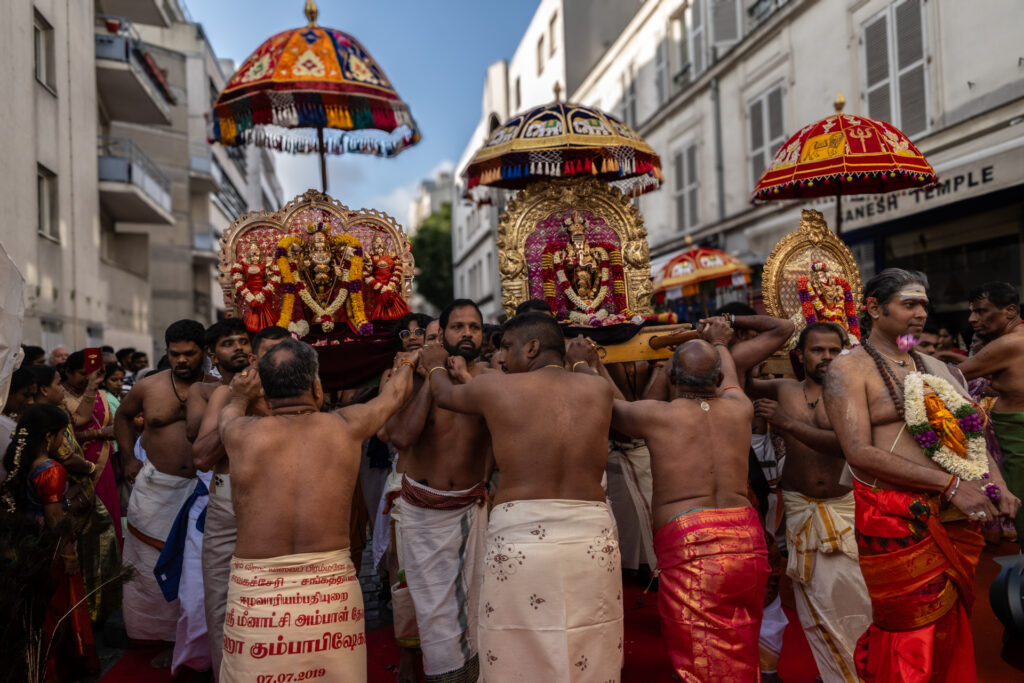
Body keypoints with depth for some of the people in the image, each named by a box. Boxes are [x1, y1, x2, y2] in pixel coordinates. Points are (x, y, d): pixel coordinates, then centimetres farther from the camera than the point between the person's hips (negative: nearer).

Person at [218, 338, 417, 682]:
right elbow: (393, 395, 23)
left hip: (256, 595, 0)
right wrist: (406, 365, 44)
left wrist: (241, 397, 49)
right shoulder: (345, 426, 1)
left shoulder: (242, 434, -1)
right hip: (332, 589, 1)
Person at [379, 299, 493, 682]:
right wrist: (432, 378, -23)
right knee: (434, 605, 8)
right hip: (422, 510, -1)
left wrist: (466, 379, -28)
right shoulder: (419, 378, -12)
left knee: (471, 600, 14)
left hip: (471, 507, 2)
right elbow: (401, 436, -27)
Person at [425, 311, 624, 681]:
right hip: (592, 535, 3)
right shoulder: (599, 389, 9)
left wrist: (435, 365, 44)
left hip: (520, 534, -3)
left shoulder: (495, 388, 0)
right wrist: (467, 376, 34)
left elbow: (444, 394, 19)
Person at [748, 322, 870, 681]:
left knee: (850, 591, -7)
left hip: (844, 505, -2)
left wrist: (788, 423, -24)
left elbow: (846, 445, -20)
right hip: (798, 505, 2)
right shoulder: (784, 390, 4)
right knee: (813, 600, 4)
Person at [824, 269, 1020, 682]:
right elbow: (860, 452, -16)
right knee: (912, 638, 2)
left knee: (950, 631, 15)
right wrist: (950, 483, -18)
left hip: (955, 519, 6)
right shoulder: (848, 369, -6)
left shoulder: (937, 368, 16)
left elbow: (972, 434, 14)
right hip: (895, 520, -6)